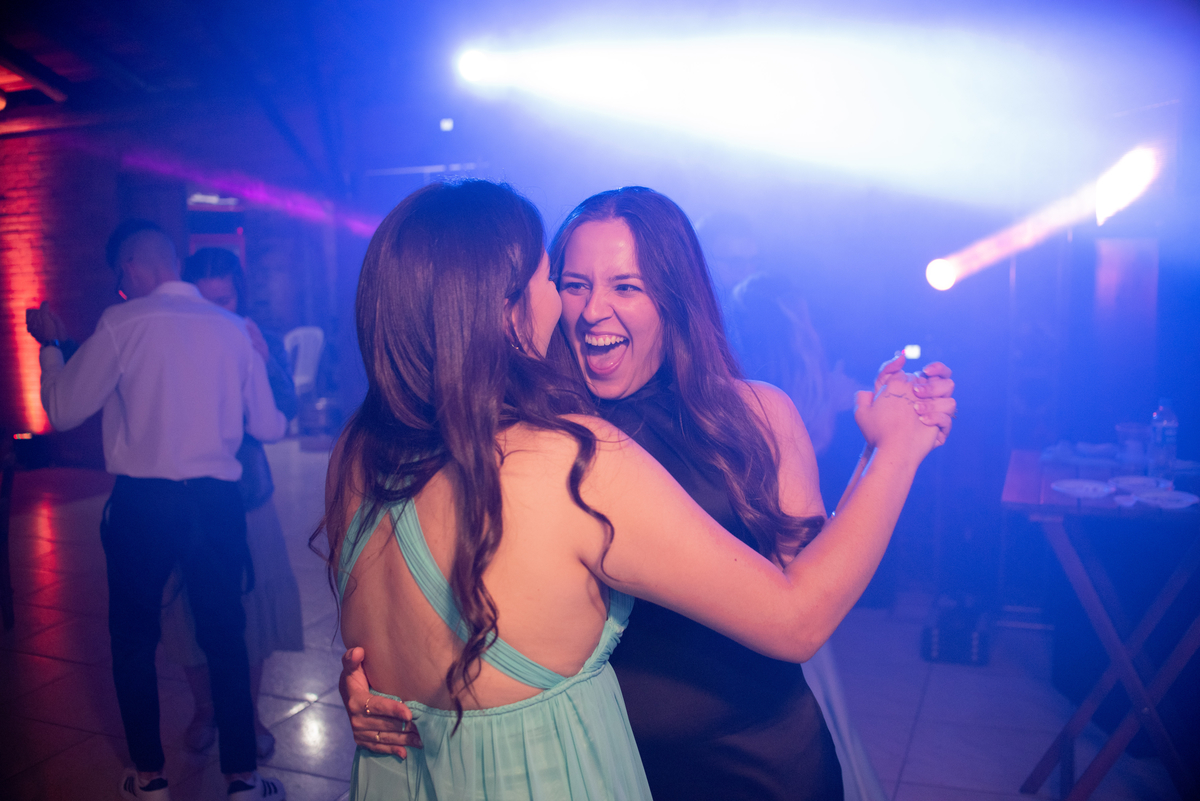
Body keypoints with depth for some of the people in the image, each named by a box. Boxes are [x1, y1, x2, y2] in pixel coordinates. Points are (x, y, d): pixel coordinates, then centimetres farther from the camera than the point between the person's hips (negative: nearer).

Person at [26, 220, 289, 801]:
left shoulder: (122, 323, -7)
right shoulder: (232, 328, 3)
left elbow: (63, 410, -2)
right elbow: (269, 426, 6)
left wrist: (48, 344, 14)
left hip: (143, 502, -2)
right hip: (217, 499, 3)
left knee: (133, 639, 16)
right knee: (225, 636, 14)